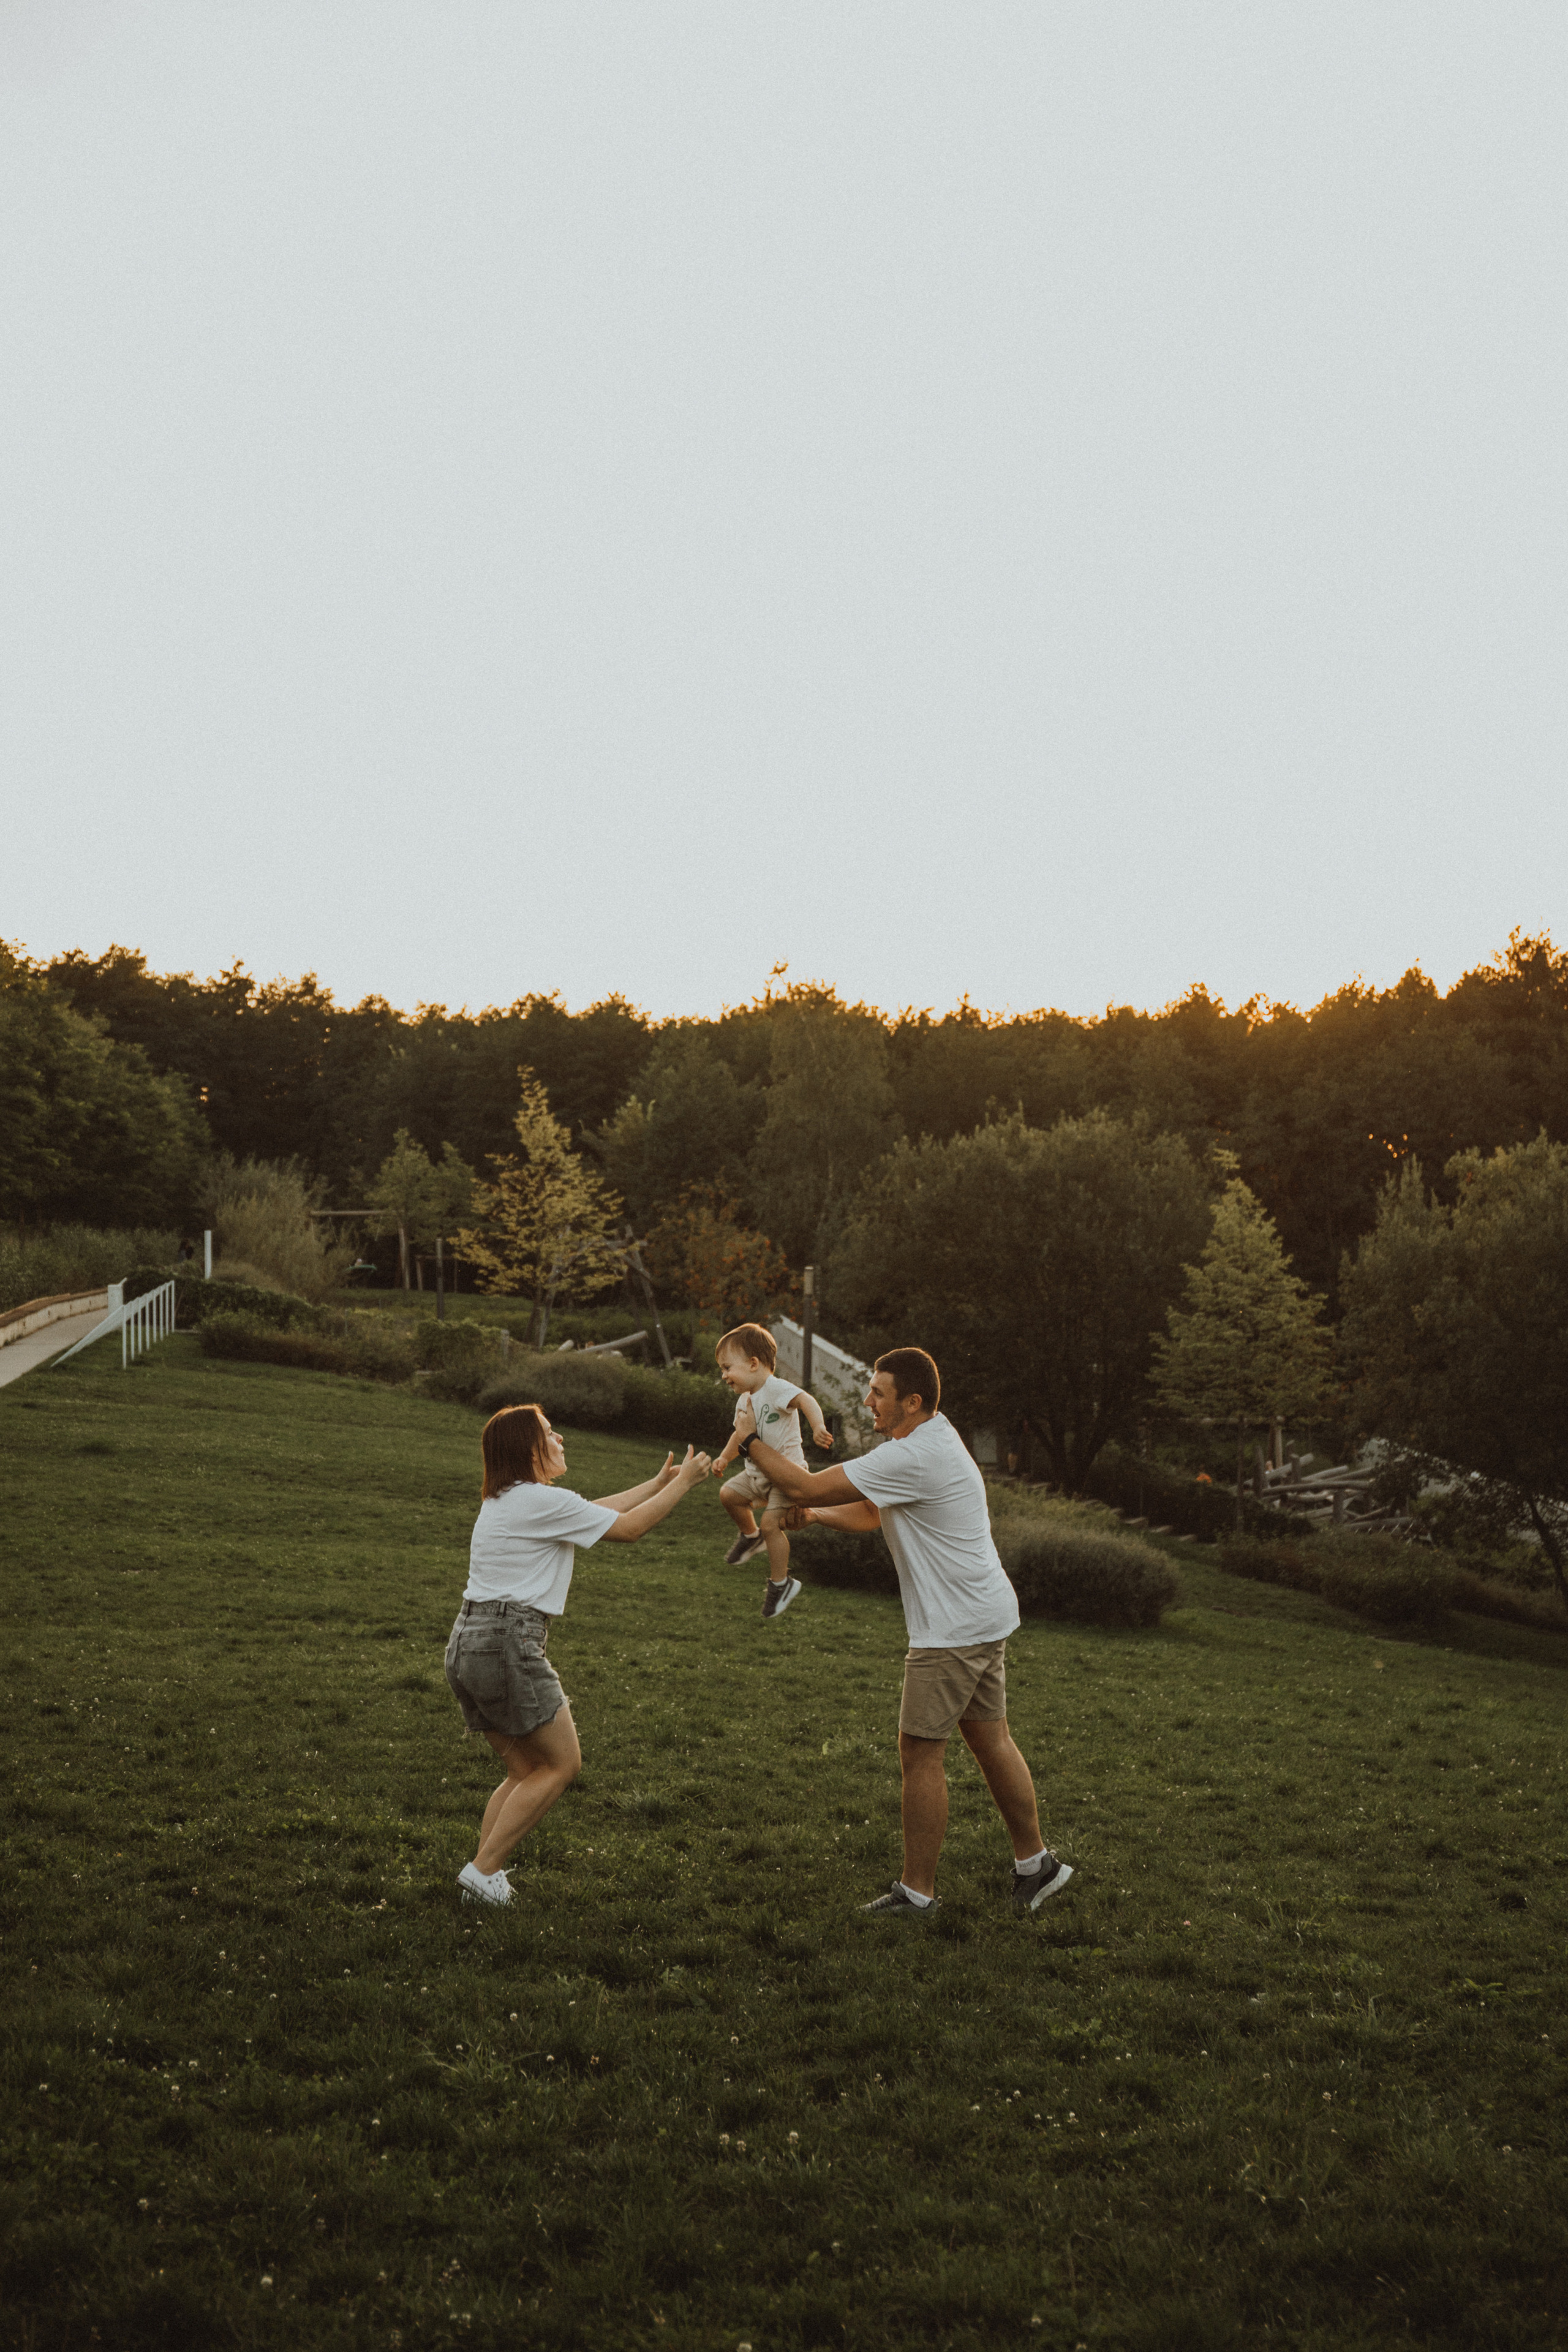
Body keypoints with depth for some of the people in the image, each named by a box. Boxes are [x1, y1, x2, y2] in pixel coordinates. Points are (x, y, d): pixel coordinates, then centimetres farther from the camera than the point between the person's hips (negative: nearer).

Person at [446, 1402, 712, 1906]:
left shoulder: (505, 1500, 17)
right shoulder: (541, 1502, -12)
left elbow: (598, 1510, 27)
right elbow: (627, 1529, -4)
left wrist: (660, 1482, 30)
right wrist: (683, 1484, 7)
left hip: (468, 1643, 9)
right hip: (507, 1643, -9)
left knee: (526, 1770, 17)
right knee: (562, 1763, 3)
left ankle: (483, 1872, 10)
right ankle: (484, 1870, 0)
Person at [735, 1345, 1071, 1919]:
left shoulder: (912, 1457, -23)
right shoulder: (936, 1442, 11)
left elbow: (805, 1486, -19)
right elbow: (875, 1512, 23)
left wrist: (752, 1442, -5)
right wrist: (818, 1515, 8)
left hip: (954, 1629, -10)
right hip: (986, 1618, 10)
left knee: (920, 1754, -1)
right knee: (991, 1741, 17)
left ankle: (917, 1891, 9)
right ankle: (1035, 1863, 26)